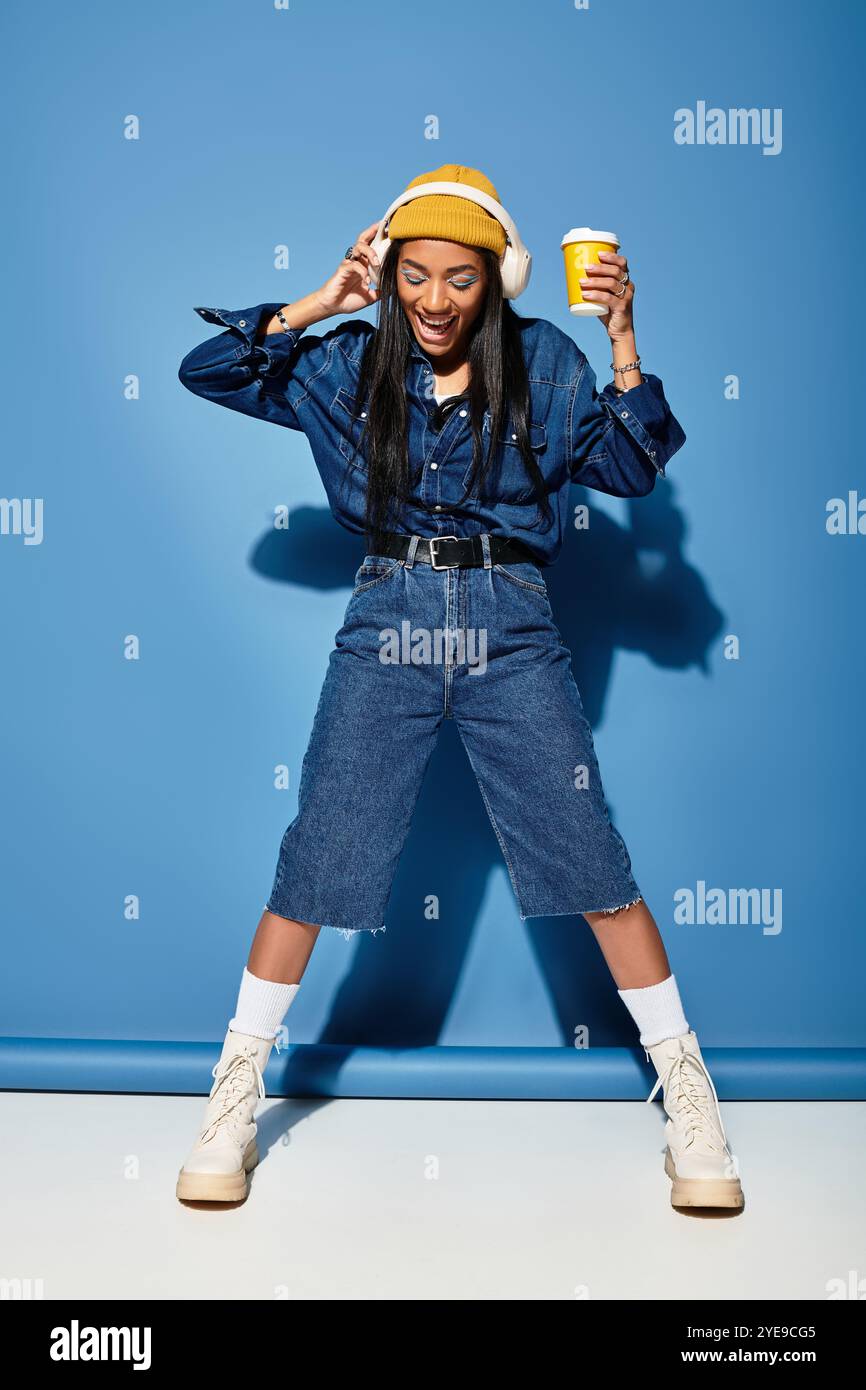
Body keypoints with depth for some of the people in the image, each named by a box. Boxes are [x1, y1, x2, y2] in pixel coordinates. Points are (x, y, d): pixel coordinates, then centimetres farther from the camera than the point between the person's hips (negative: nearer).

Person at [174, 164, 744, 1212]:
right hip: (386, 629, 1)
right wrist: (318, 305, 1)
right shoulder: (351, 363, 7)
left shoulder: (541, 359, 5)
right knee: (315, 863, 1)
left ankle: (687, 1092, 16)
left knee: (592, 861, -1)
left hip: (511, 632, 0)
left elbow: (633, 470, 0)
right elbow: (205, 370, 8)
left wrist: (622, 342, -10)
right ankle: (233, 1101, 17)